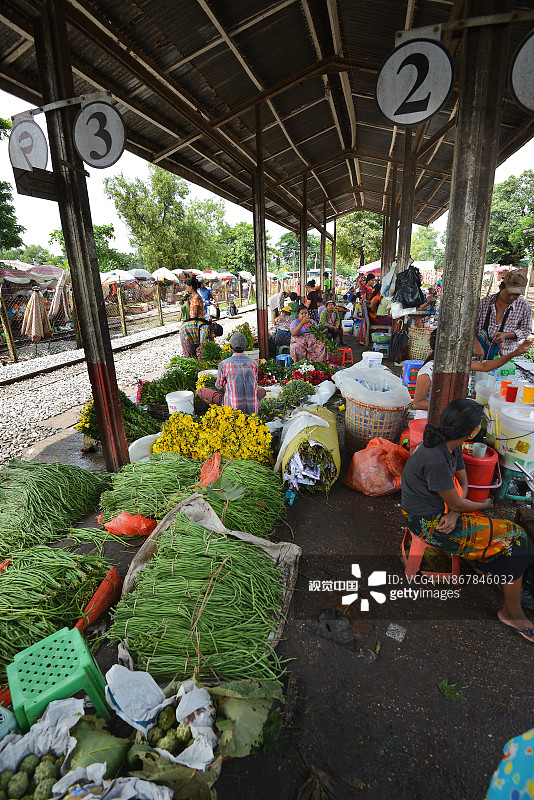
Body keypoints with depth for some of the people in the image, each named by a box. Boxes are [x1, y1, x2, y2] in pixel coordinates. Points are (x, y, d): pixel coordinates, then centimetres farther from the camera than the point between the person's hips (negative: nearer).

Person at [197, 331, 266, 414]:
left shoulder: (224, 364, -6)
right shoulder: (254, 364, 1)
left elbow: (219, 386, 9)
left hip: (233, 409, -2)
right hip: (252, 410, 3)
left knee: (200, 391, 13)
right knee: (262, 390, 36)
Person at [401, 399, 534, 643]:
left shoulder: (451, 446, -4)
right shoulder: (435, 461, -32)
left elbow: (462, 481, 8)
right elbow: (457, 503, -19)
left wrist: (454, 512, -10)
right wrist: (485, 505, 2)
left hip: (441, 510, 8)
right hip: (427, 523, -8)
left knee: (510, 534, 5)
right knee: (514, 539, -4)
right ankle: (512, 612, 16)